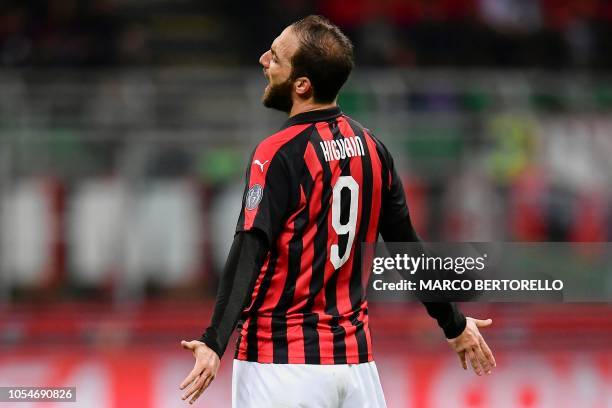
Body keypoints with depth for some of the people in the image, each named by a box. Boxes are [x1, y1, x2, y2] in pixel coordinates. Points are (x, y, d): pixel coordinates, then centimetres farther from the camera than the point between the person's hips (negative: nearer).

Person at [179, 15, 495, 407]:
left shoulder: (278, 154, -12)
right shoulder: (372, 147, 8)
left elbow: (250, 254, -22)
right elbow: (408, 247, 14)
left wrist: (215, 342, -30)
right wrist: (454, 324, 26)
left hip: (280, 362, -6)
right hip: (355, 357, 6)